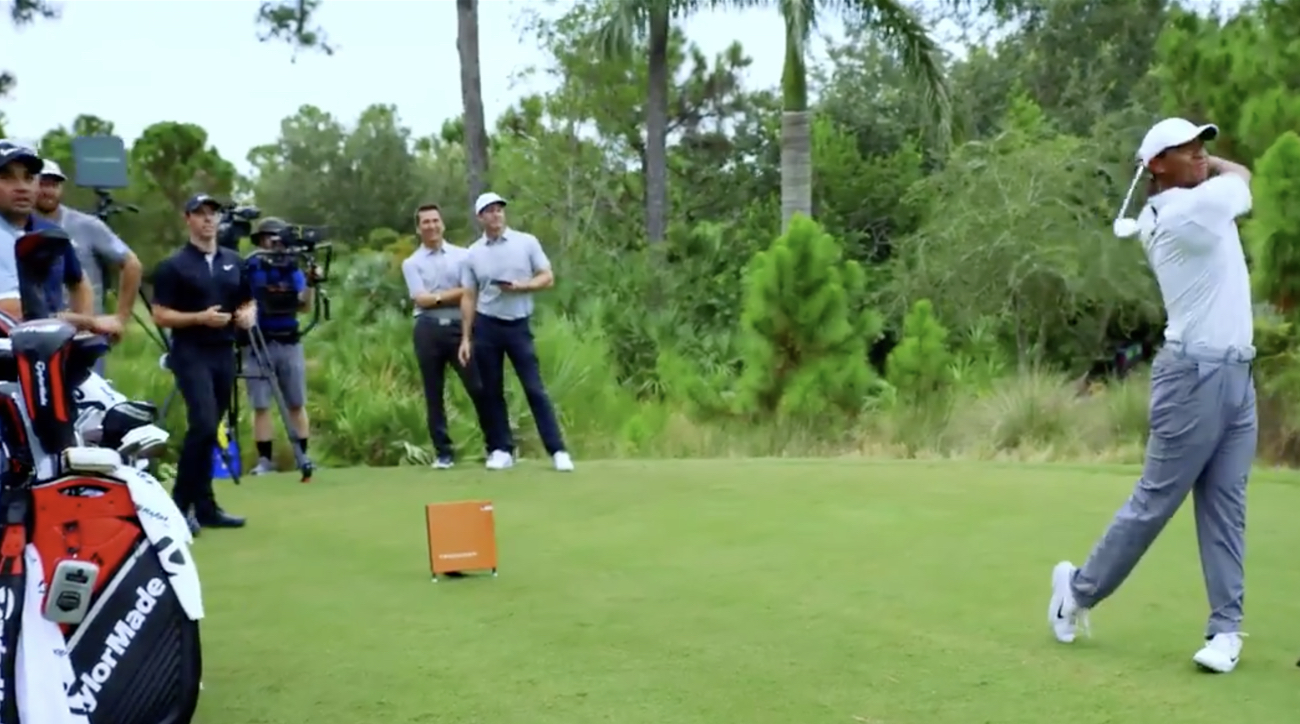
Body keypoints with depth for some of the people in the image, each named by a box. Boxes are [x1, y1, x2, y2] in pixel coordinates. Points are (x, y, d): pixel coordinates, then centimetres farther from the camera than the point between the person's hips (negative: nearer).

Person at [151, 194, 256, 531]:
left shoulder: (234, 262, 13)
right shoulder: (173, 265, -4)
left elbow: (249, 302, 21)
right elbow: (160, 315, -7)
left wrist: (248, 315, -2)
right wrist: (200, 317, -20)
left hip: (224, 354, 6)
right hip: (191, 355, -6)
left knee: (210, 431, 9)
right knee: (203, 426, -17)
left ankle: (204, 506, 14)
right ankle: (181, 502, -6)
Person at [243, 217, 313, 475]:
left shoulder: (293, 269, 6)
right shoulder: (250, 268, -2)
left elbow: (304, 306, -1)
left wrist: (310, 284, -14)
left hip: (289, 343, 3)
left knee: (297, 404, 6)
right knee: (261, 406, -1)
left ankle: (303, 456, 11)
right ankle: (265, 459, 4)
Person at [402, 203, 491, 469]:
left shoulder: (462, 255, 8)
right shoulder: (411, 263, 8)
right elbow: (421, 299, -5)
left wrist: (437, 296, -9)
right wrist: (454, 294, -6)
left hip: (458, 326, 0)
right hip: (428, 330, 1)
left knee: (478, 387, -2)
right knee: (434, 394, 4)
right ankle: (443, 452, 11)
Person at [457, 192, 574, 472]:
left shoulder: (527, 242, 0)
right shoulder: (473, 254, 3)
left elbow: (548, 278, 1)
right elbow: (468, 297, 4)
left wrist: (521, 286, -17)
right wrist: (466, 338, 1)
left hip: (519, 325, -2)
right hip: (486, 326, 2)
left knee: (535, 389, -5)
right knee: (491, 391, 5)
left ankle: (557, 450, -5)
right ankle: (501, 449, 14)